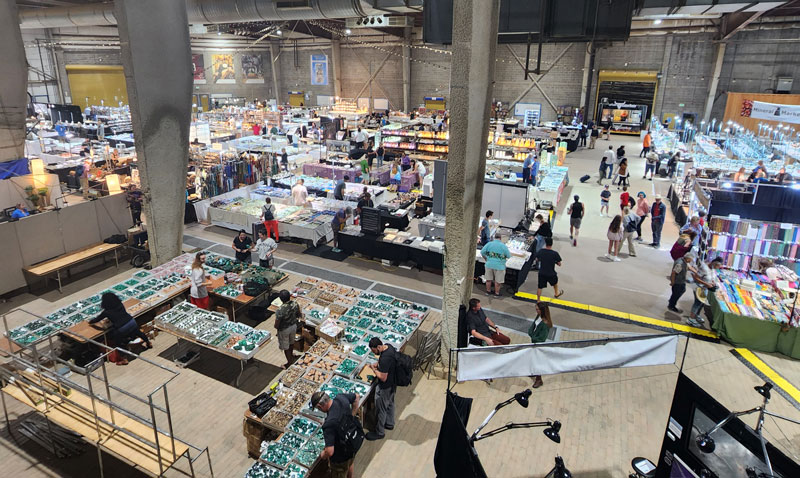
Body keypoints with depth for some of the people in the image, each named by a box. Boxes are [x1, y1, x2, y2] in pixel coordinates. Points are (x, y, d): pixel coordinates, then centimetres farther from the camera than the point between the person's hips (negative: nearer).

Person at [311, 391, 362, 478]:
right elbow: (357, 397, 2)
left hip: (341, 456, -7)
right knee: (349, 464, 36)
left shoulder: (329, 423, -40)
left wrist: (323, 455, -14)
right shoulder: (341, 397, -21)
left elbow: (330, 452, -37)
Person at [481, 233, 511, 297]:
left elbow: (482, 252, -2)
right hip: (499, 266, -3)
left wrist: (486, 258, 13)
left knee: (488, 279, 19)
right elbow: (509, 256, -6)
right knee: (498, 281, 12)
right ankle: (496, 293, 23)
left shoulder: (489, 244, -1)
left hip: (489, 264, 3)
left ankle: (488, 291, 32)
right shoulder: (503, 246, -9)